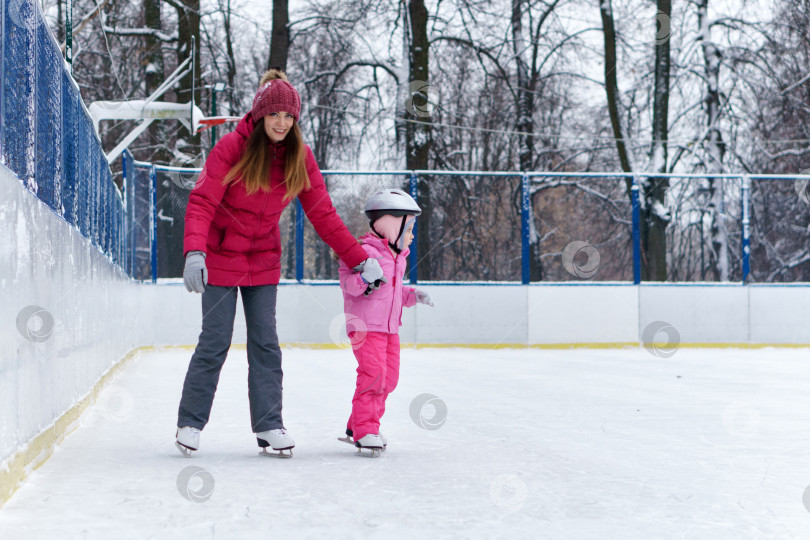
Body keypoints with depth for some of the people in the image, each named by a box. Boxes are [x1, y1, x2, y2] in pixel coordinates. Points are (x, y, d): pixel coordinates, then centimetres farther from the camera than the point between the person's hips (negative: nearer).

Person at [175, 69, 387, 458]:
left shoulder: (300, 157, -4)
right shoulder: (232, 147, -16)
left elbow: (322, 214, 0)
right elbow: (202, 202, -21)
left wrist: (359, 259, -4)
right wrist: (194, 252, -36)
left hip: (264, 260, 4)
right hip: (221, 256, -3)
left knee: (265, 342, 2)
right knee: (215, 342, -2)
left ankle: (268, 425, 8)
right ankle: (190, 422, 12)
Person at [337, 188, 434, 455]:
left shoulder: (397, 257, 19)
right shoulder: (364, 251, -11)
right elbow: (346, 281, -16)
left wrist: (412, 295, 14)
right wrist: (365, 280, -34)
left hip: (390, 328, 9)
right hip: (365, 326, -9)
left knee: (388, 378, 8)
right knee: (373, 374, -17)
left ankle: (357, 427, 19)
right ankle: (365, 430, -10)